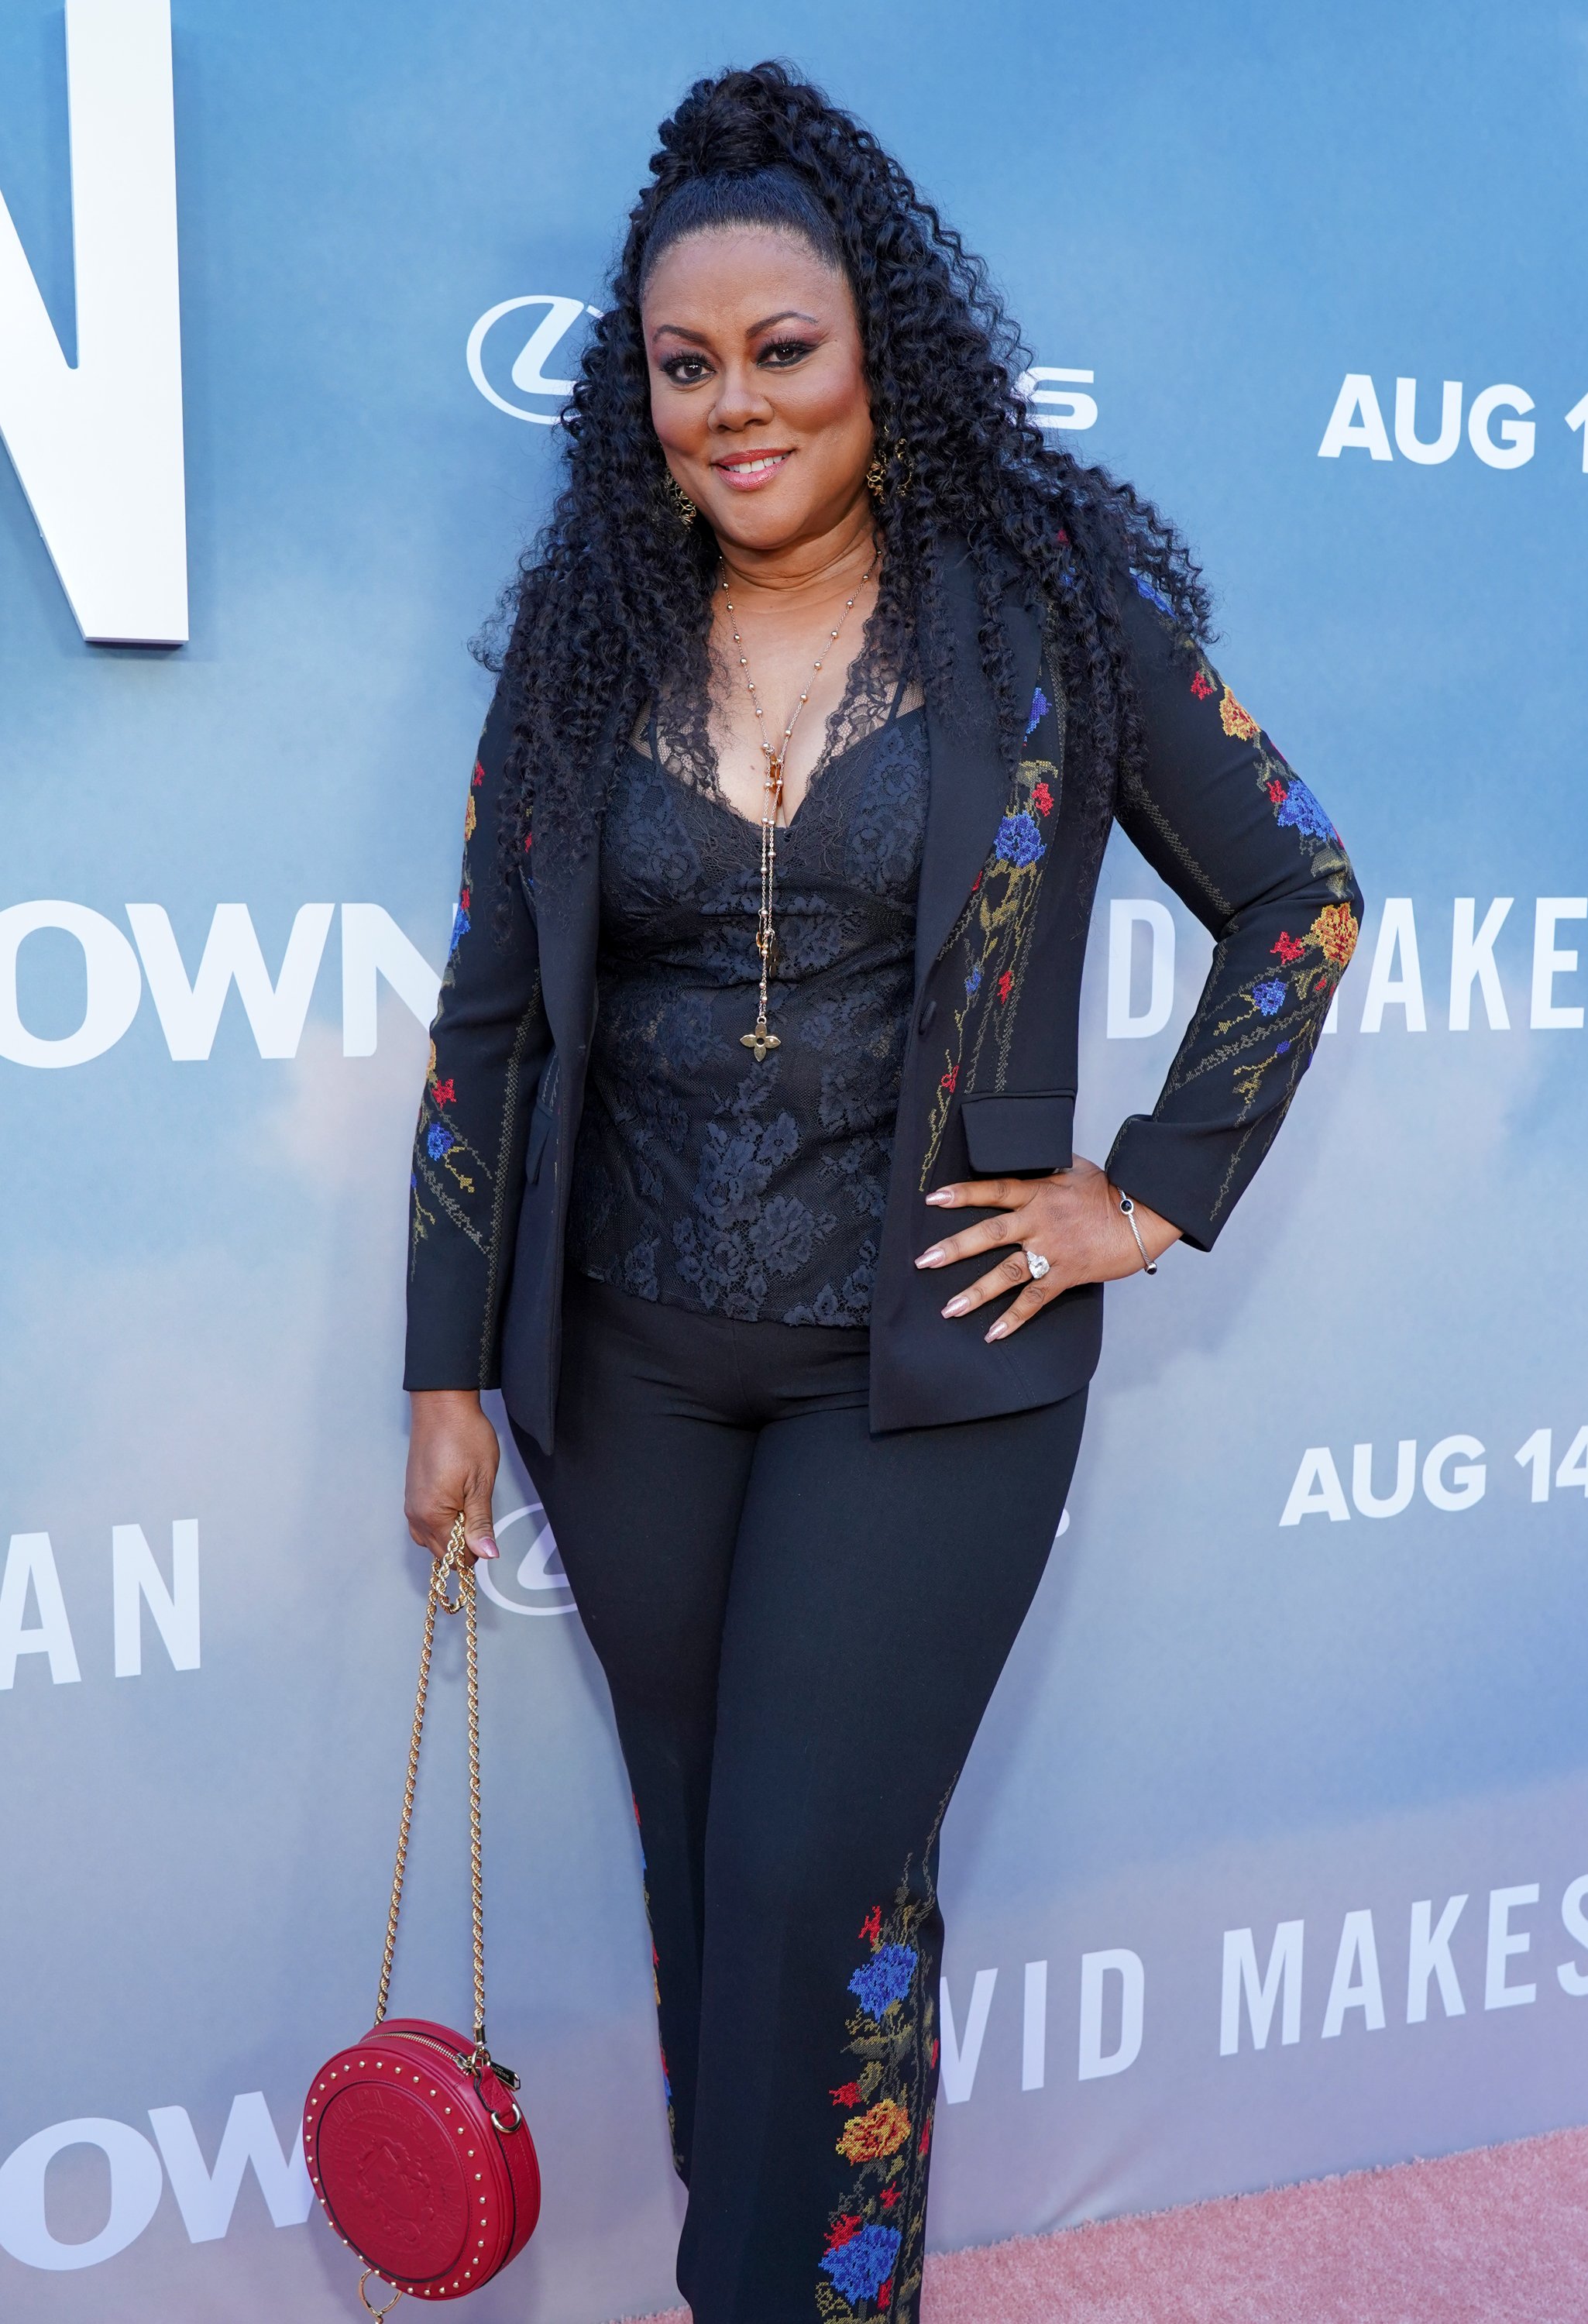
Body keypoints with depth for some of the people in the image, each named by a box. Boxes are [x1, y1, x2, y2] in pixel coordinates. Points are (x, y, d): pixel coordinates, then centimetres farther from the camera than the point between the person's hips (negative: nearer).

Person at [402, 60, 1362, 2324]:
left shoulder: (1054, 602, -4)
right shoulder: (586, 638, 3)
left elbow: (1300, 893, 3)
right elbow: (489, 1019, 5)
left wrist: (1156, 1192, -3)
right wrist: (452, 1373, 4)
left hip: (925, 1358, -3)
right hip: (628, 1365, 3)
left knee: (816, 1878, -2)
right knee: (702, 1857, 15)